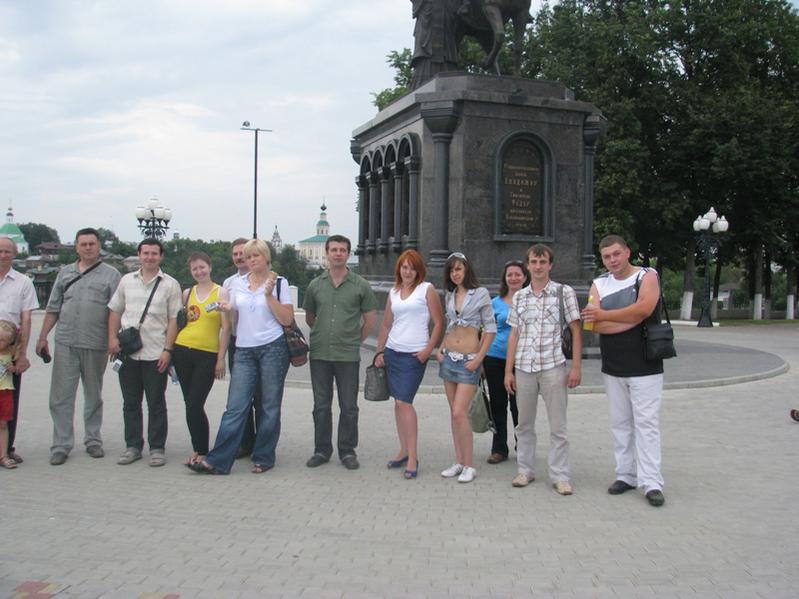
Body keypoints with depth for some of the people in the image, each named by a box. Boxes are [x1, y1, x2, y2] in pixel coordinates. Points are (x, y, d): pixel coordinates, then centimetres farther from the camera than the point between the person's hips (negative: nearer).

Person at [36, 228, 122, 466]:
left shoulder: (111, 275, 2)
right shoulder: (65, 273, 13)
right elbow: (53, 308, 14)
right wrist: (42, 337, 10)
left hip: (95, 345, -2)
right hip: (65, 343, 2)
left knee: (93, 396, 11)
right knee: (61, 396, 1)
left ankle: (93, 440, 23)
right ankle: (61, 445, 8)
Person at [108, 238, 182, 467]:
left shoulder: (170, 285, 1)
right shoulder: (127, 281, 10)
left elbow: (174, 319, -2)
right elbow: (115, 311, 14)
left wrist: (167, 349, -9)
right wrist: (112, 338, 1)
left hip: (156, 354, -3)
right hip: (128, 353, 3)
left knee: (156, 404, 3)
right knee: (130, 403, 11)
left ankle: (157, 448, 12)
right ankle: (133, 446, 21)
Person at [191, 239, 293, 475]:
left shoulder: (279, 283, 2)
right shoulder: (238, 284, 13)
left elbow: (287, 320, -5)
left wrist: (269, 294, -11)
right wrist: (226, 309, 0)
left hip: (272, 348, -3)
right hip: (244, 350, 3)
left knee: (270, 406, 3)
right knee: (235, 407, -3)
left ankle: (263, 458, 13)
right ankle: (217, 461, -4)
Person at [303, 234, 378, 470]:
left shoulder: (360, 285, 0)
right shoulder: (316, 285, 6)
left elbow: (370, 320, 7)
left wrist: (355, 340, 8)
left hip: (348, 356, -2)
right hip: (319, 354, 2)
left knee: (349, 407, 4)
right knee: (321, 406, 9)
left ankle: (347, 451, 16)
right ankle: (321, 450, 20)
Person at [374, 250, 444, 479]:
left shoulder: (427, 289, -2)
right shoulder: (393, 292, 13)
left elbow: (439, 323, -4)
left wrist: (428, 350, -11)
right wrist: (379, 352, 12)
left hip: (414, 355, -5)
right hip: (392, 352, 6)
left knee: (404, 402, -12)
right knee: (398, 402, 9)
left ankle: (412, 457, -5)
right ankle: (404, 451, 20)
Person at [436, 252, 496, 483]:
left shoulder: (480, 293, -5)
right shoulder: (450, 295, 11)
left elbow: (490, 329, -6)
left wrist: (478, 359, -11)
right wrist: (441, 349, 7)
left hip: (468, 361, -6)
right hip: (449, 358, 6)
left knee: (459, 413, -12)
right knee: (454, 412, 7)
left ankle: (469, 466, -2)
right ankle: (459, 462, 15)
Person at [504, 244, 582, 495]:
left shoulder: (564, 292, 0)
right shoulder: (519, 297, 10)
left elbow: (576, 331, -1)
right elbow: (514, 334, 11)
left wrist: (576, 367, -7)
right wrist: (508, 371, 7)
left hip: (554, 366, -3)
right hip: (523, 368, 3)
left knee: (558, 425, 1)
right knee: (524, 424, 11)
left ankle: (559, 476, 10)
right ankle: (525, 470, 22)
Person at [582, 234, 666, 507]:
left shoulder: (647, 276, -2)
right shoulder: (599, 284, 7)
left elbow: (644, 308, -22)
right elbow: (595, 325, -6)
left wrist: (604, 315, -15)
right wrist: (631, 319, -14)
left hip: (645, 367, -4)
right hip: (613, 369, 4)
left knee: (646, 423, -5)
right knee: (620, 423, 10)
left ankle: (651, 483, -3)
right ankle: (626, 475, 19)